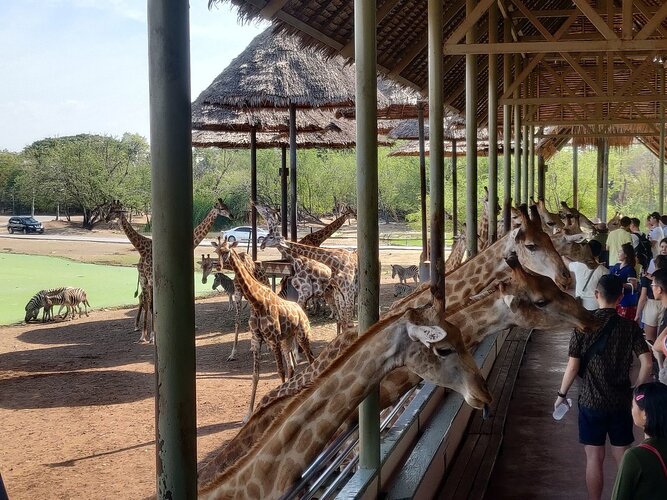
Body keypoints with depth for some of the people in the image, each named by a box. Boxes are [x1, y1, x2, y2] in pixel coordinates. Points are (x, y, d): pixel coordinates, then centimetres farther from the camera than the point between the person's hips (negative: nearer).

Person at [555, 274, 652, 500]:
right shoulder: (630, 327, -5)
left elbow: (572, 367, -9)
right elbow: (647, 365, -10)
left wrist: (561, 394, 5)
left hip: (591, 402, -2)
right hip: (621, 402, 2)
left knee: (594, 459, 8)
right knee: (623, 458, 14)